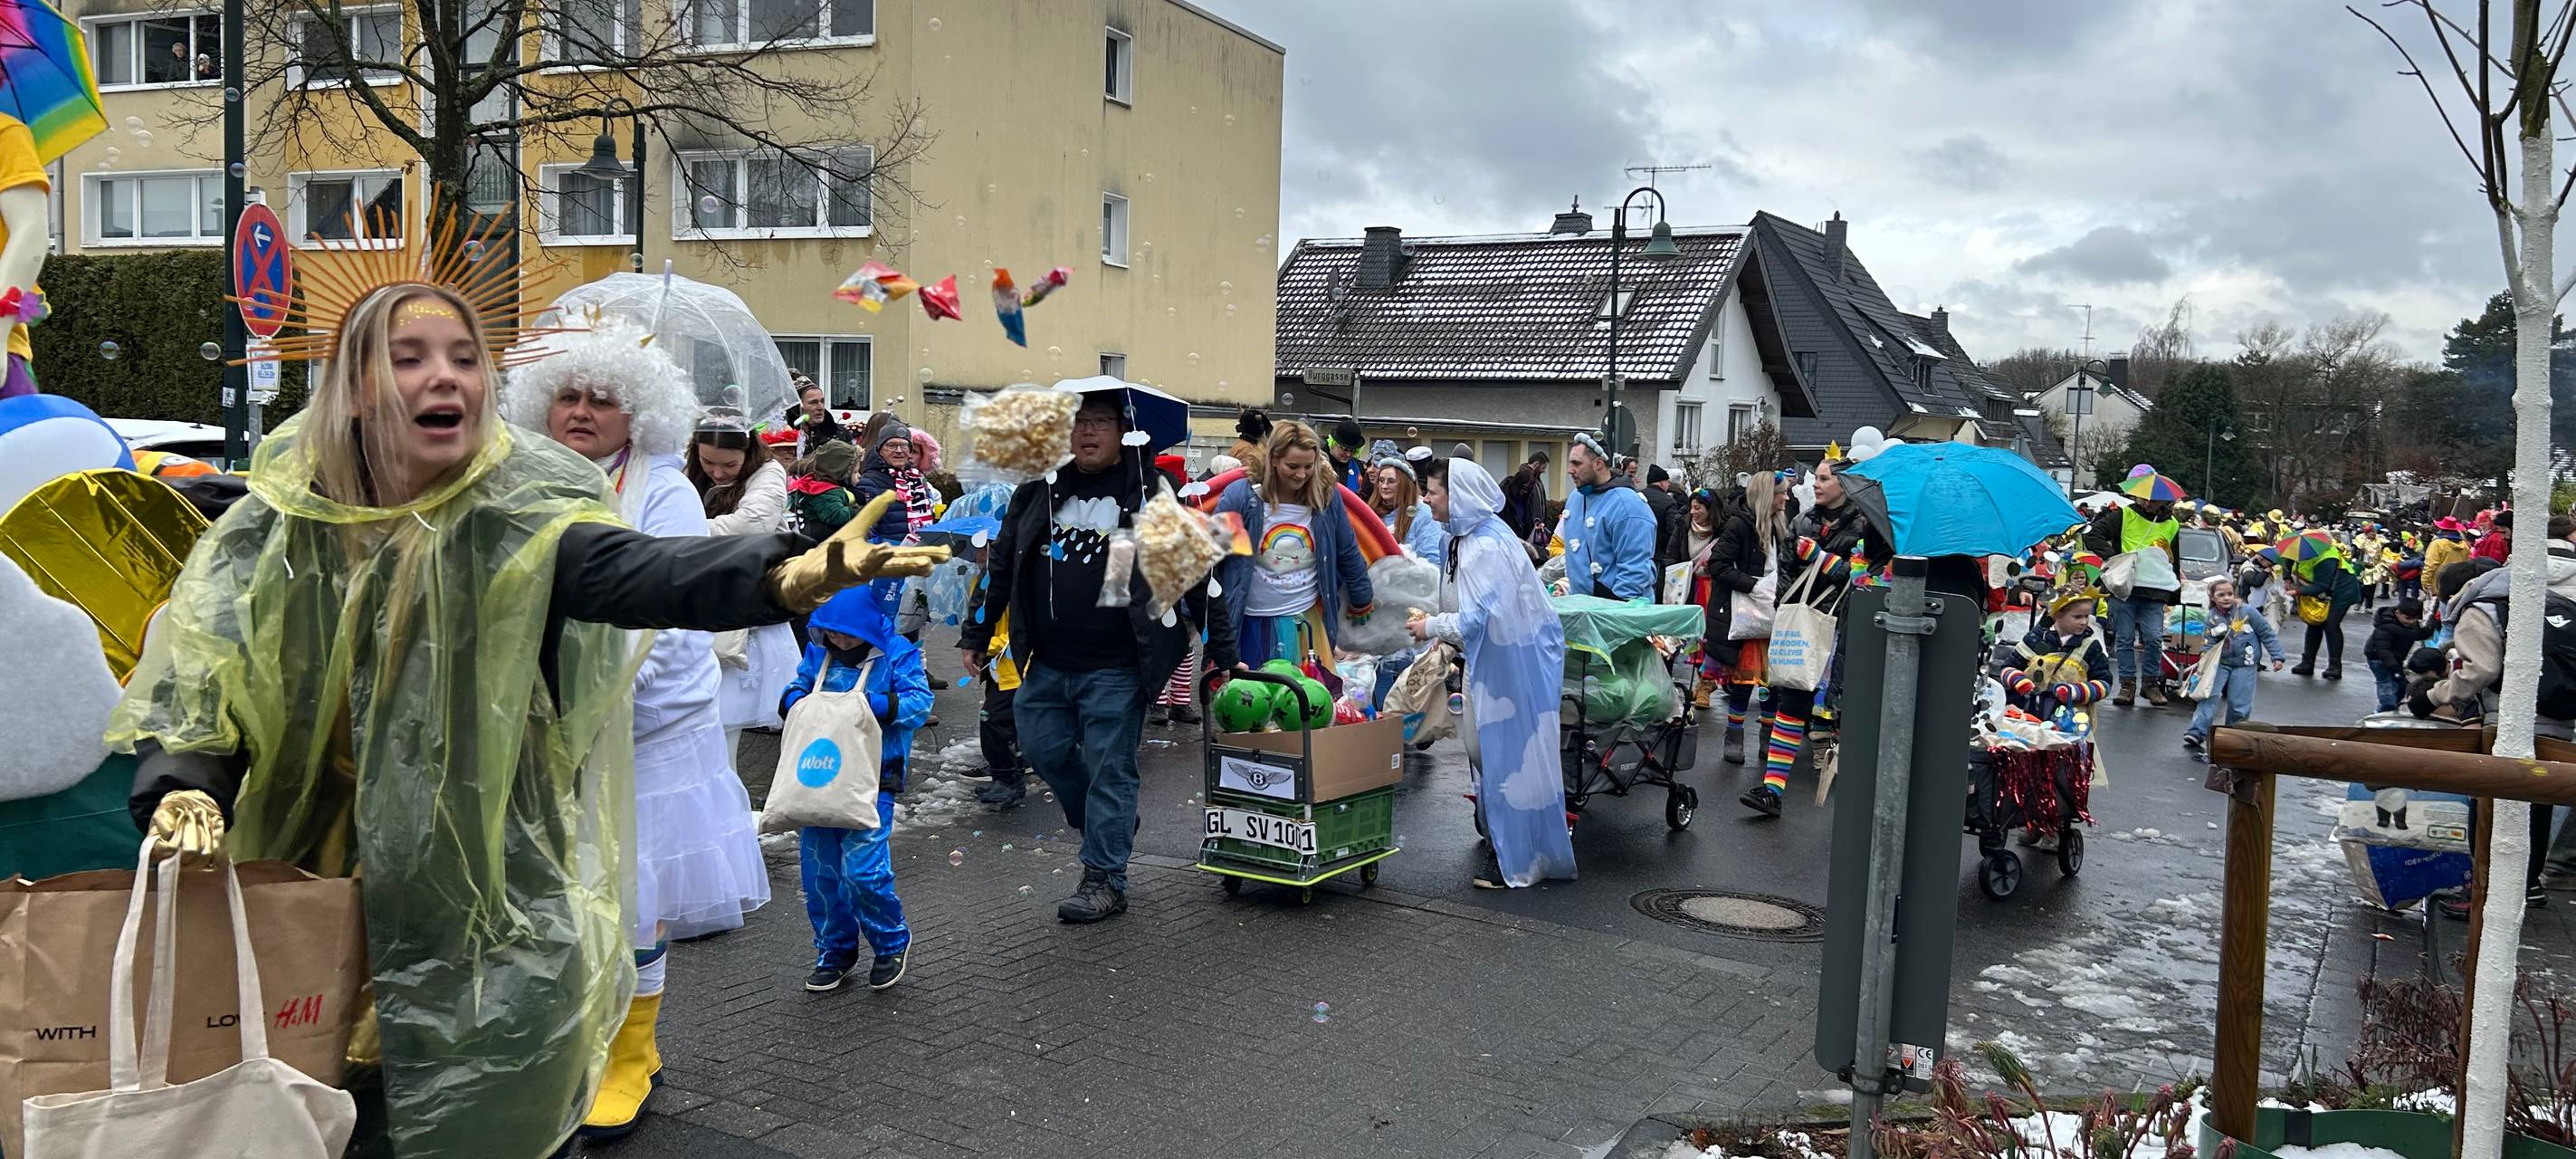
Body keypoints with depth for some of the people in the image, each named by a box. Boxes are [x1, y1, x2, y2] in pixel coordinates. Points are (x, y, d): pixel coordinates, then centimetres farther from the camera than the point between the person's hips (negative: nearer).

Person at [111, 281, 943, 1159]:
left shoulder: (515, 519, -13)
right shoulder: (277, 531, -3)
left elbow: (637, 571, -32)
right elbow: (195, 677, -4)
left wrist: (789, 577, -52)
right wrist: (183, 789, -26)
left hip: (488, 917, -2)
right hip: (306, 904, 3)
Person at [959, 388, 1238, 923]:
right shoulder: (1038, 491, 7)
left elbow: (1197, 577, -3)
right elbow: (1001, 568, 15)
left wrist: (1222, 652, -4)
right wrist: (977, 635, 14)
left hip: (1115, 668, -5)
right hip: (1046, 663, 5)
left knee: (1108, 769, 1)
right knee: (1044, 750, 12)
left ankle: (1104, 880, 12)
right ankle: (1111, 823, 36)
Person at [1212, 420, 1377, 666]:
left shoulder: (1326, 497, -3)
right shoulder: (1240, 496, -12)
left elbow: (1348, 555, 10)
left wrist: (1361, 603, 19)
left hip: (1311, 618, 2)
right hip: (1253, 624, -2)